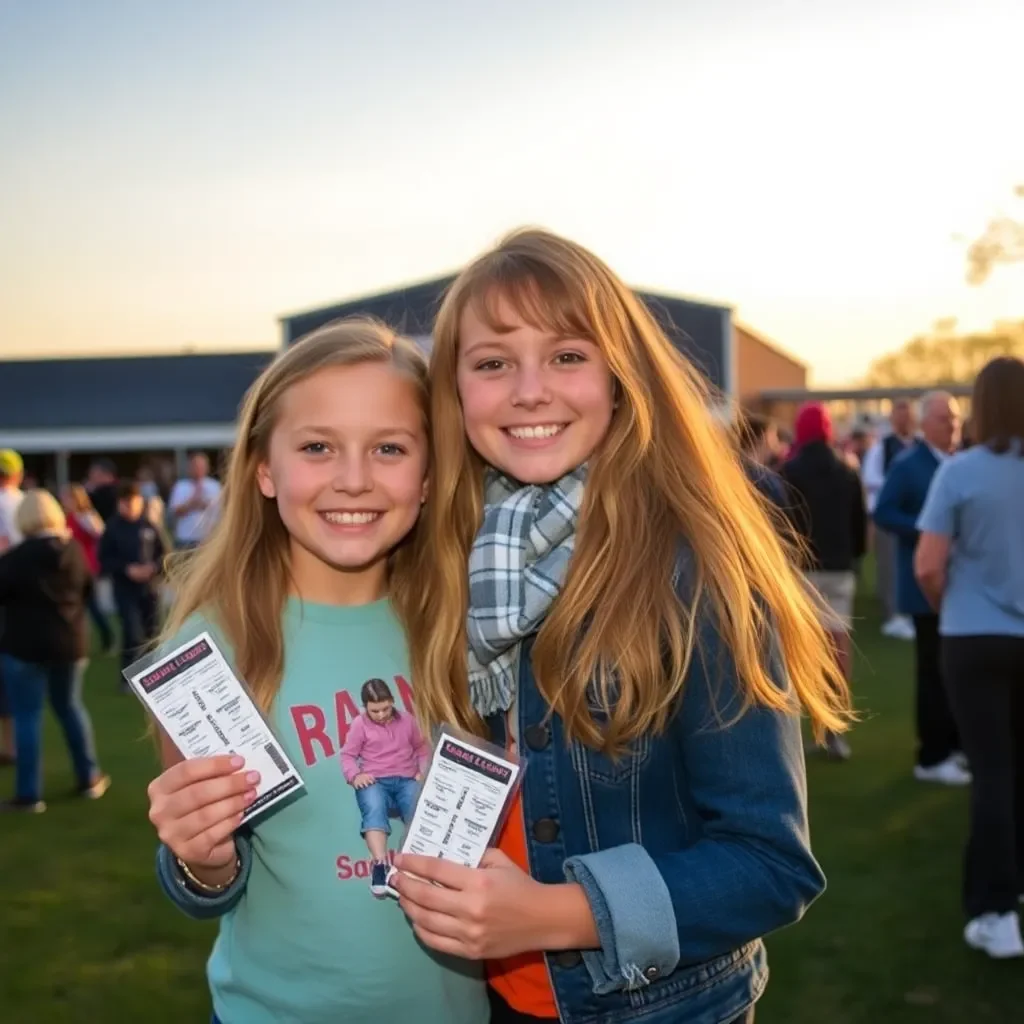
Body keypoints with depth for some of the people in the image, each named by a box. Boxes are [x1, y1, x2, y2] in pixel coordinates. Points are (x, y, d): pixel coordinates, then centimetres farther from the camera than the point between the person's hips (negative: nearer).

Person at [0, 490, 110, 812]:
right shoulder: (74, 550, -1)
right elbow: (88, 588, 13)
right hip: (70, 641, 5)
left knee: (27, 717, 3)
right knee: (70, 707, 19)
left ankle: (29, 795, 5)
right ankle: (90, 779, 24)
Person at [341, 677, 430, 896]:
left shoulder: (407, 721, 15)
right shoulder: (360, 724, 8)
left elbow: (421, 748, 23)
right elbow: (348, 755, 9)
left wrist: (424, 771, 5)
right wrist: (355, 775, -11)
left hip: (407, 780, 2)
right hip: (375, 781, -2)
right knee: (374, 810, -37)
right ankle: (380, 865, -47)